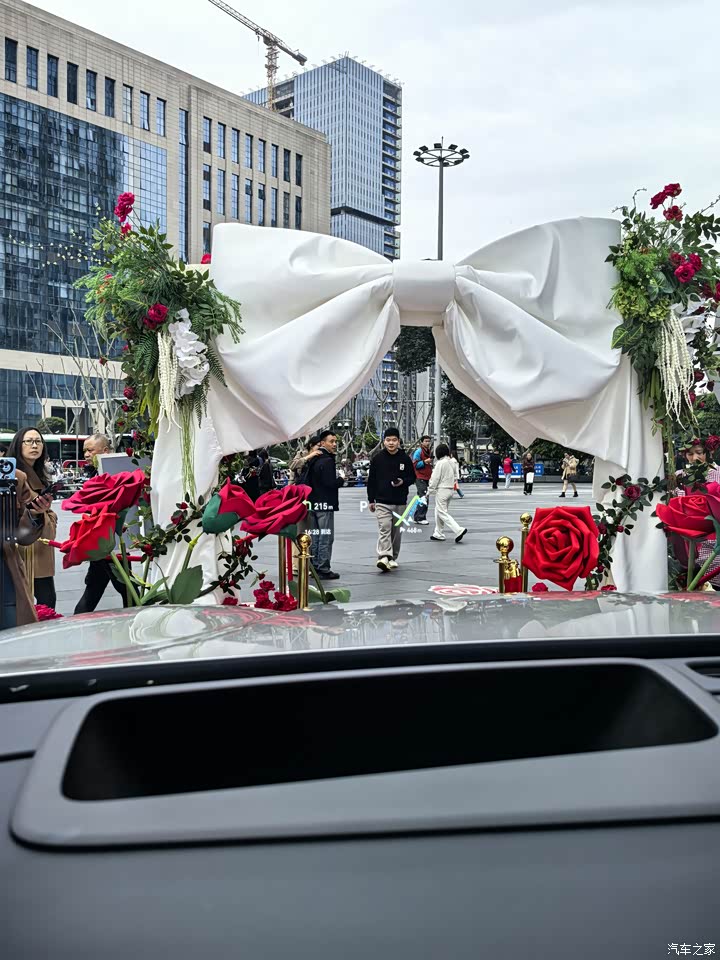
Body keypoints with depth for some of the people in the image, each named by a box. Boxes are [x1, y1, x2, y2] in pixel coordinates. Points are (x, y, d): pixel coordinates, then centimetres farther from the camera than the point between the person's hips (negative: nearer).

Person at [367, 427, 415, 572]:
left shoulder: (405, 458, 2)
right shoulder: (377, 458, 1)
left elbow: (412, 477, 10)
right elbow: (371, 480, 6)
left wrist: (403, 482, -13)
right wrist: (371, 500, 5)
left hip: (400, 502, 2)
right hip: (382, 502, -2)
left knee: (397, 531, 10)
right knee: (384, 529, -15)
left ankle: (393, 558, 23)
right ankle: (383, 557, -24)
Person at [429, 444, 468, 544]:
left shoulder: (440, 463, -16)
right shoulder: (451, 462, 9)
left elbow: (435, 478, -15)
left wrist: (431, 490, -7)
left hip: (441, 490, -9)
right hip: (450, 489, 9)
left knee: (442, 513, -6)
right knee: (438, 511, 19)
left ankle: (458, 530, -17)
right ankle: (438, 533, 24)